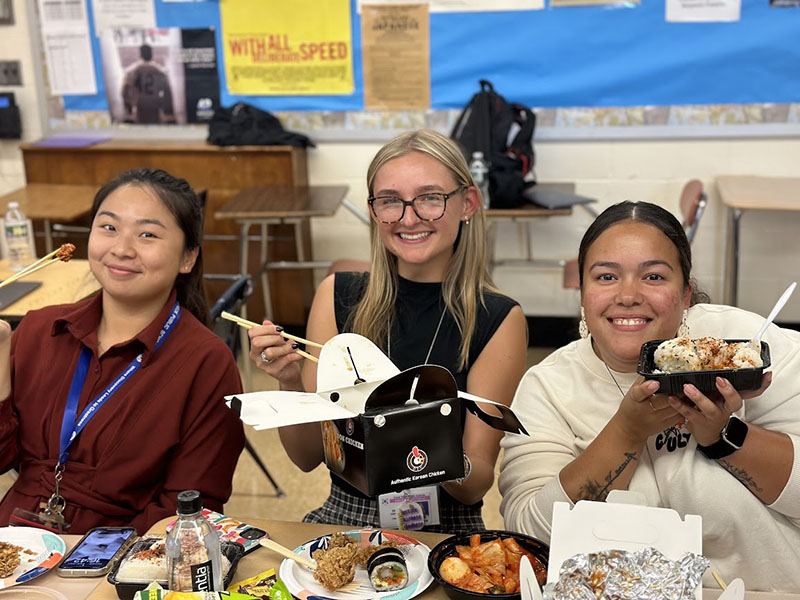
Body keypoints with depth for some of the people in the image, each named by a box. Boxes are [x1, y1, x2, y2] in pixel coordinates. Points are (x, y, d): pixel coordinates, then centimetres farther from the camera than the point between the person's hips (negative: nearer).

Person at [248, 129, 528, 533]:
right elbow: (307, 456, 3)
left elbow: (477, 483, -5)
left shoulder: (499, 320, -6)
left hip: (444, 533, -1)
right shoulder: (337, 296, 1)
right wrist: (290, 383, -16)